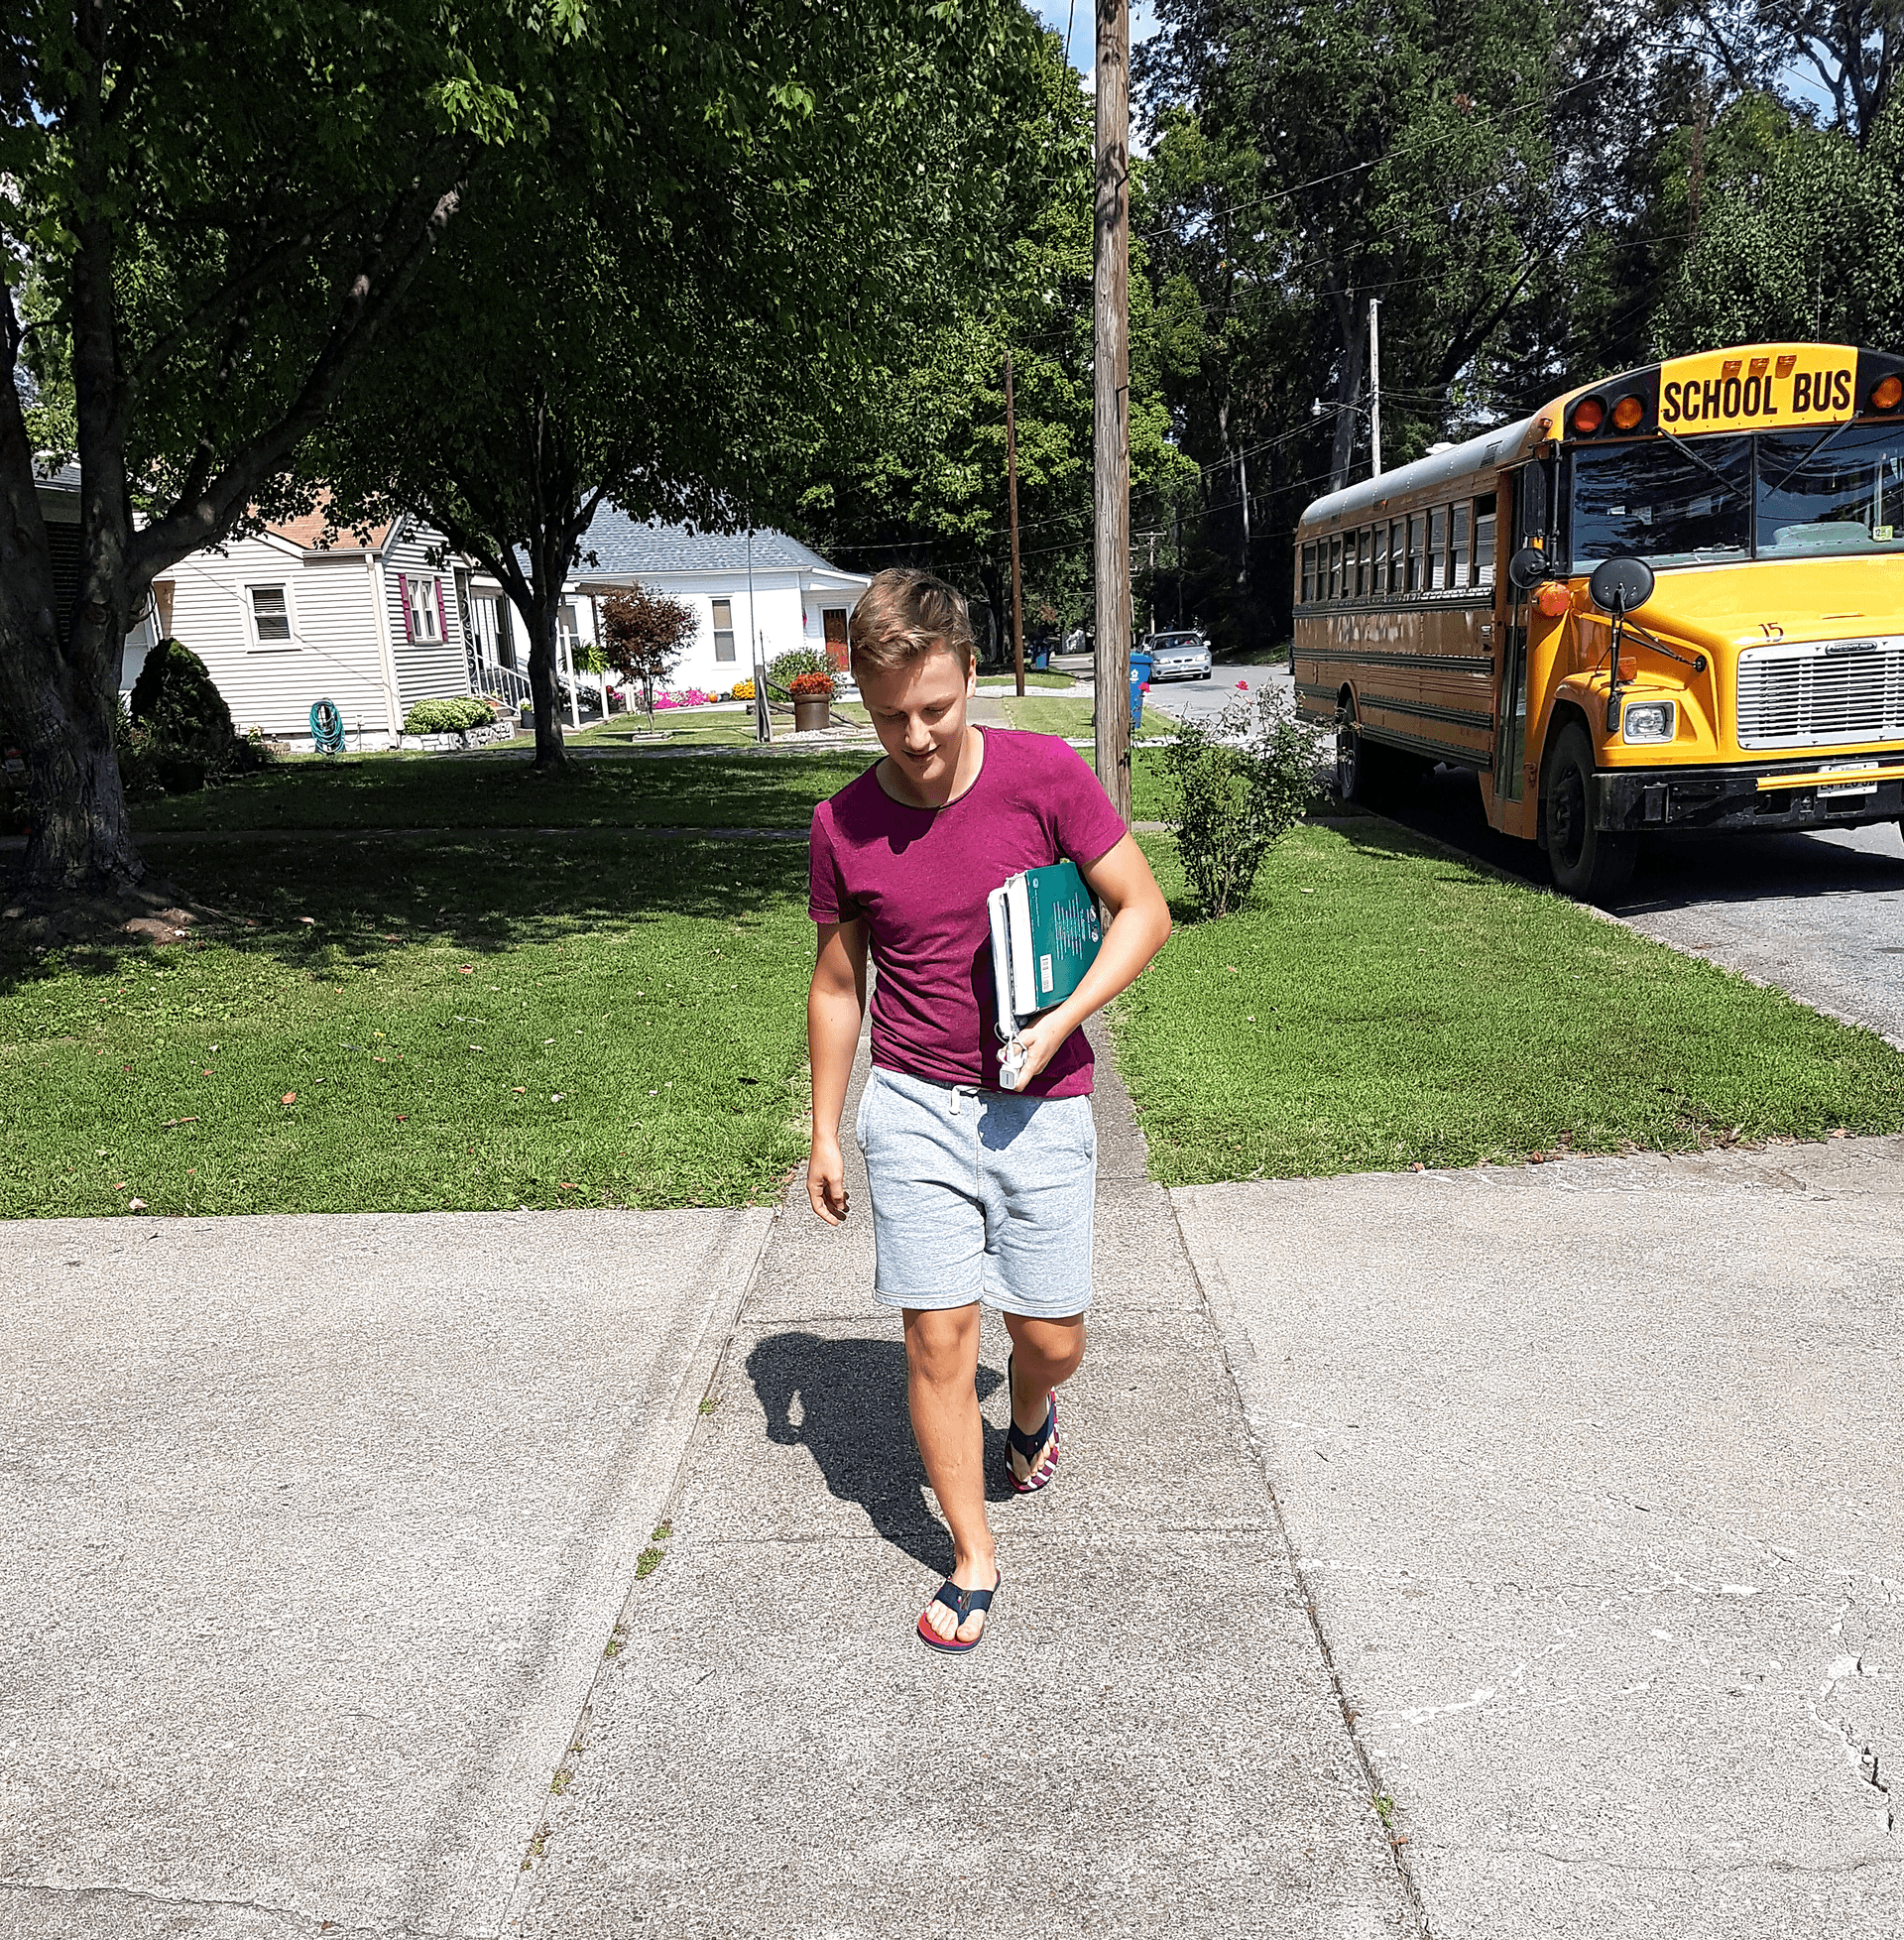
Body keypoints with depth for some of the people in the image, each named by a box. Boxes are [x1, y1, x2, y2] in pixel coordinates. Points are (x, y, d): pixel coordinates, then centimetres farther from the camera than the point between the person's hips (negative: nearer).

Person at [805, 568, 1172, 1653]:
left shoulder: (1045, 776, -11)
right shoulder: (844, 825, -4)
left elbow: (1144, 910, -4)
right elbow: (839, 983, 8)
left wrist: (1060, 1023, -17)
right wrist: (827, 1134, 11)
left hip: (1041, 1106, -1)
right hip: (913, 1107, 1)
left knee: (1052, 1339, 8)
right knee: (939, 1338, 1)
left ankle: (1031, 1416, 46)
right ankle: (974, 1561, 22)